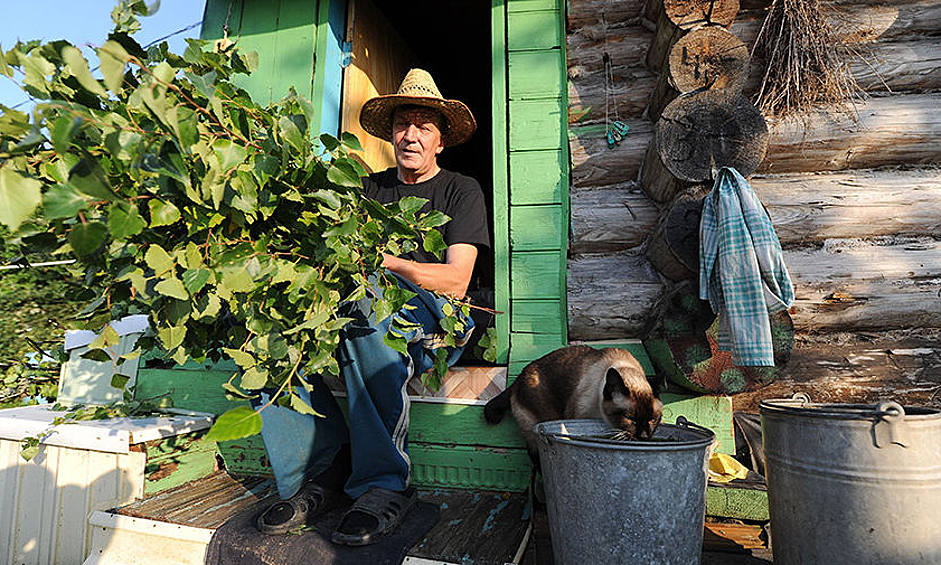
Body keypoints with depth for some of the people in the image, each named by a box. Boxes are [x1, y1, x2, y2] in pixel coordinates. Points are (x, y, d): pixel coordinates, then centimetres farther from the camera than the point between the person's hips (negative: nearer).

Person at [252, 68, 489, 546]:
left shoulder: (461, 191, 10)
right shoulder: (368, 188, 21)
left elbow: (455, 282, -4)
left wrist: (384, 260, -16)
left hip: (434, 321, -3)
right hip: (363, 311, 4)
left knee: (369, 293, -36)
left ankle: (384, 485, -29)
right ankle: (322, 471, -19)